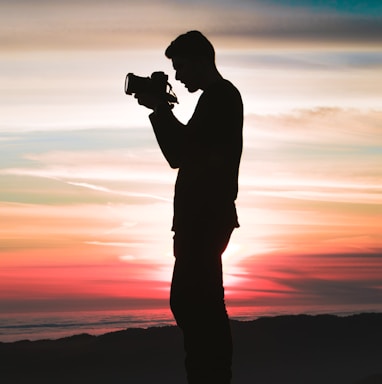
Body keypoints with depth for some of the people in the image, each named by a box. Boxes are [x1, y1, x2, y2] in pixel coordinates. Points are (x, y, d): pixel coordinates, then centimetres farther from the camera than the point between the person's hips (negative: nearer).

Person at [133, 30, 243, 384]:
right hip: (204, 216, 11)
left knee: (190, 302, -12)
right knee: (203, 303, 12)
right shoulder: (220, 97, 22)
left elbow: (184, 152, -18)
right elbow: (183, 154, 23)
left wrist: (160, 110, -8)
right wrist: (161, 110, 15)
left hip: (206, 217, -11)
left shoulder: (220, 97, -9)